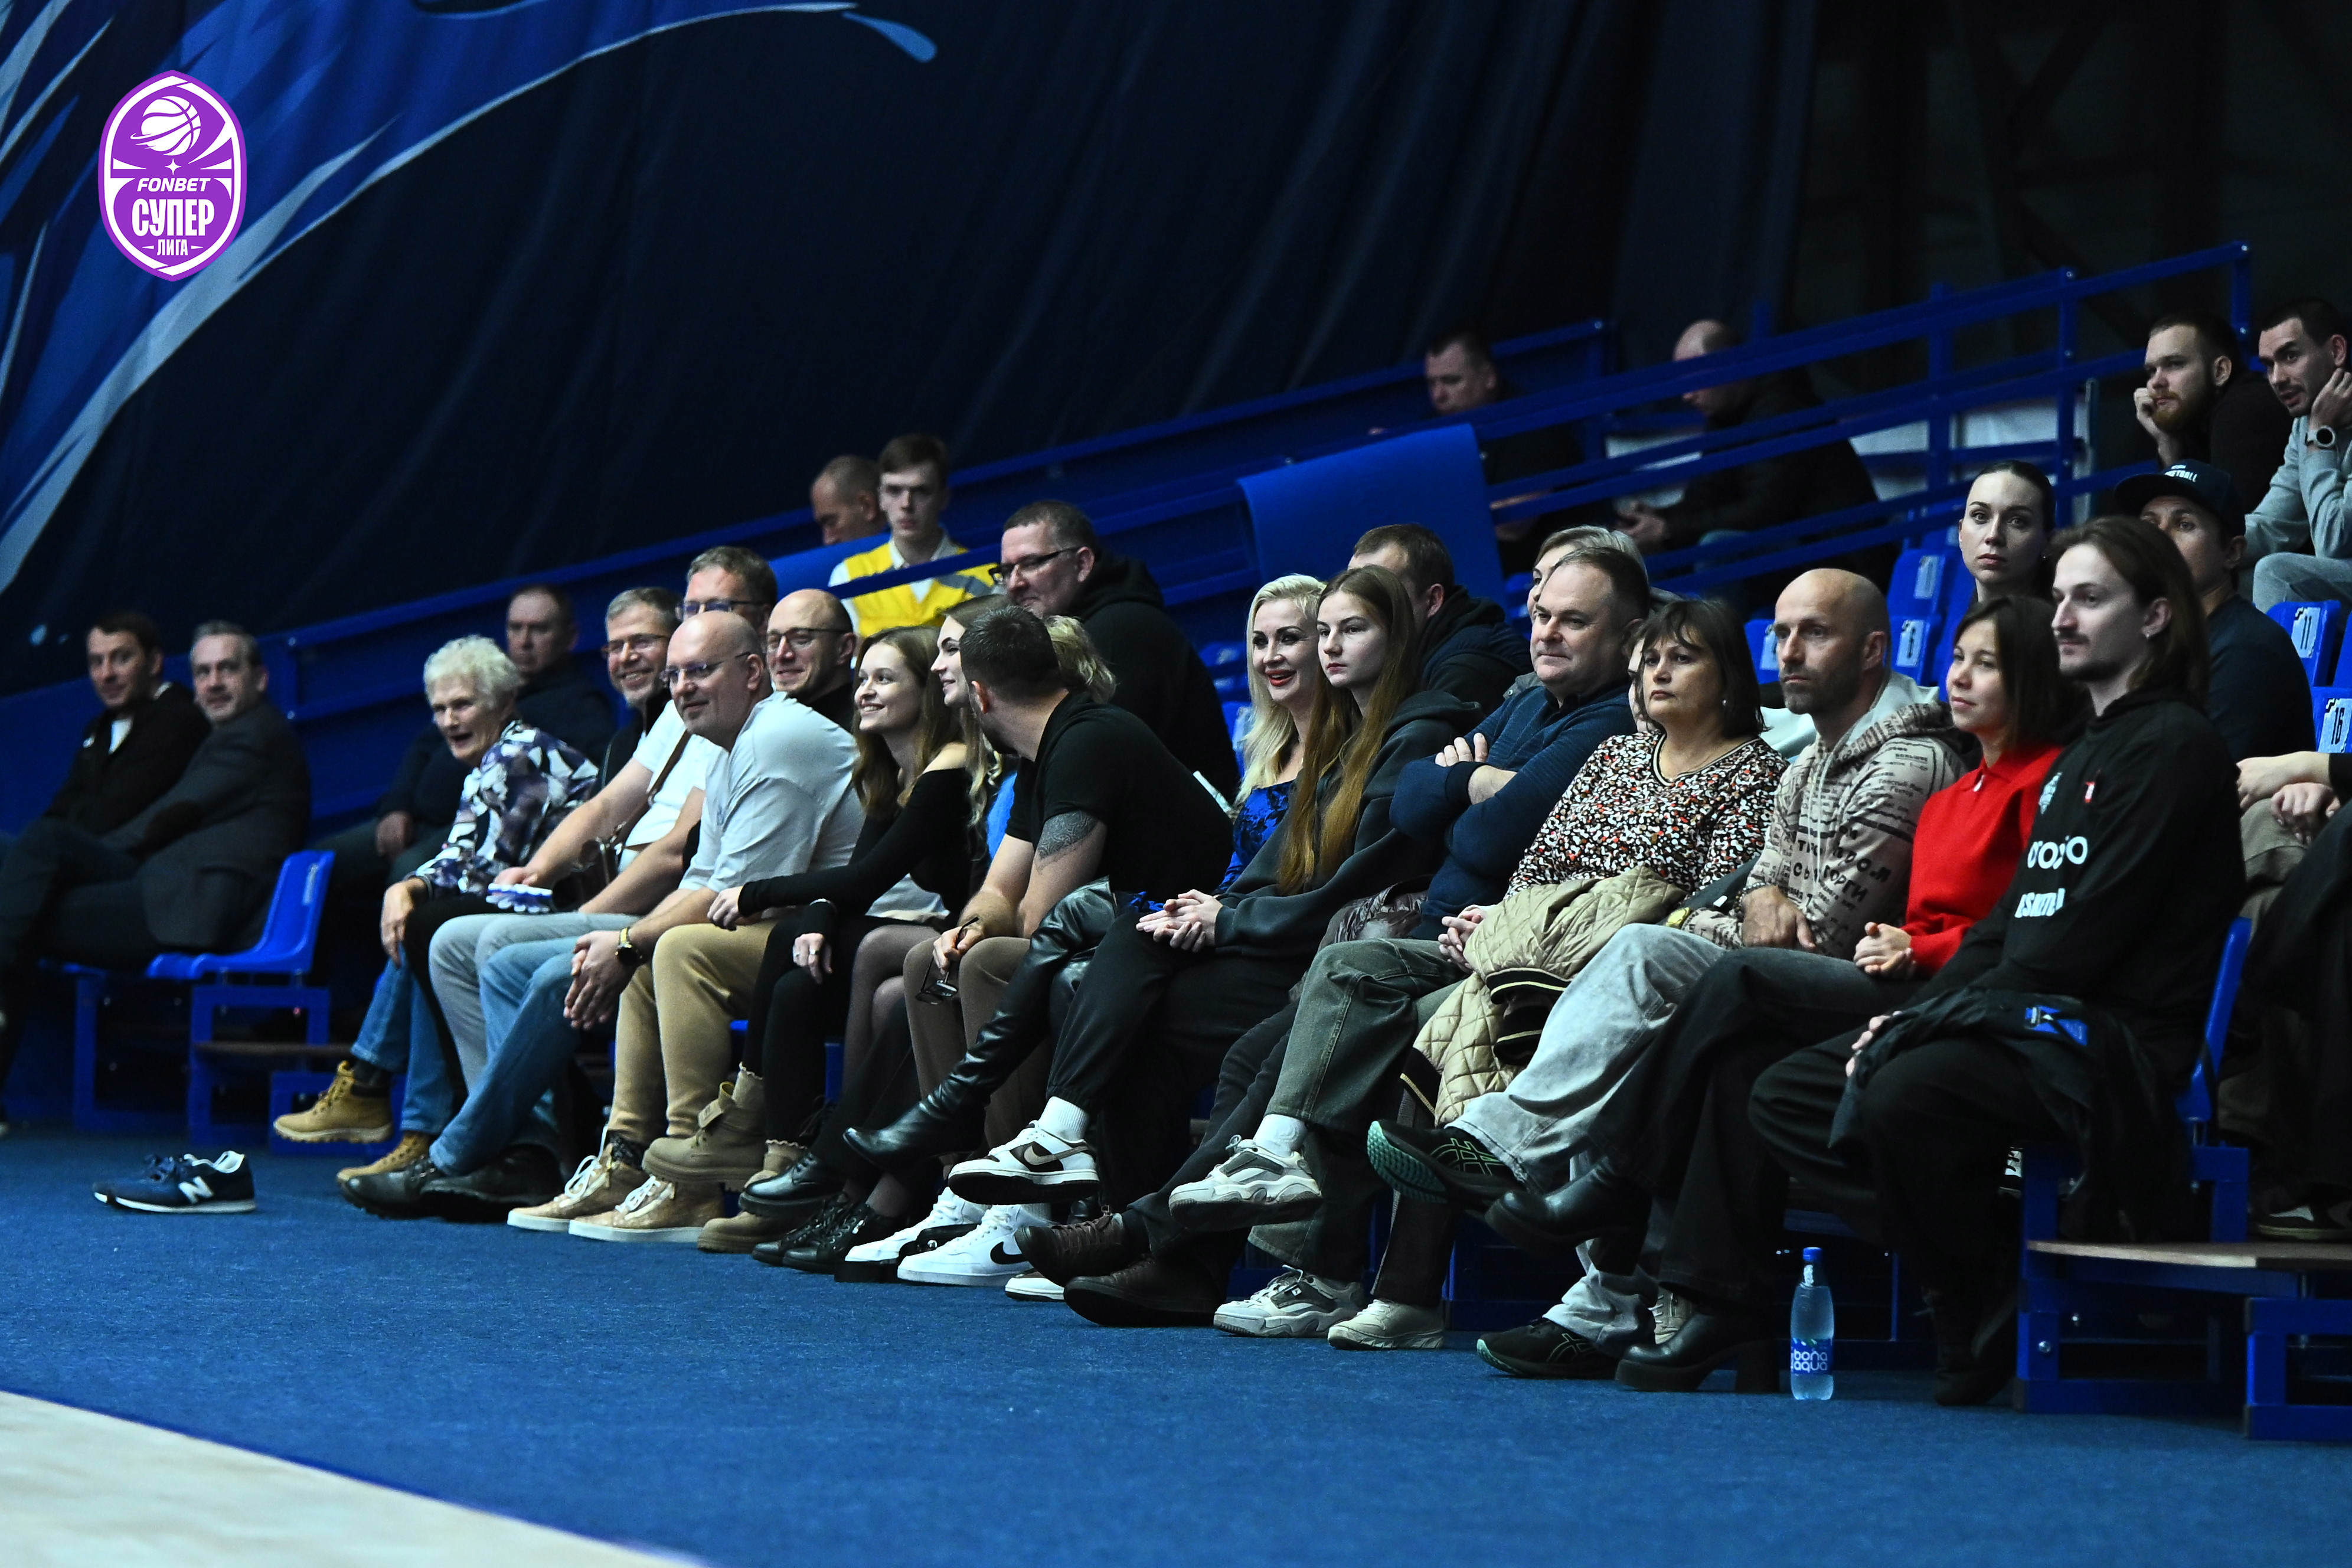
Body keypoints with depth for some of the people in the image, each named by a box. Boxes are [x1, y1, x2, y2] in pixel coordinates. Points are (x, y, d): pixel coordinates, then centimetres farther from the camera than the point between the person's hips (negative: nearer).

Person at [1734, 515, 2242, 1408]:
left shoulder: (2174, 745, -7)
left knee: (1908, 1091, -35)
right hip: (2036, 1024, 10)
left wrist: (1936, 1019, -14)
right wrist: (1921, 1010, 3)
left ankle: (1985, 1315, -15)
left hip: (2124, 1039, -10)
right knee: (1784, 1096, 1)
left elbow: (2085, 935, -15)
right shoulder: (2078, 757, 24)